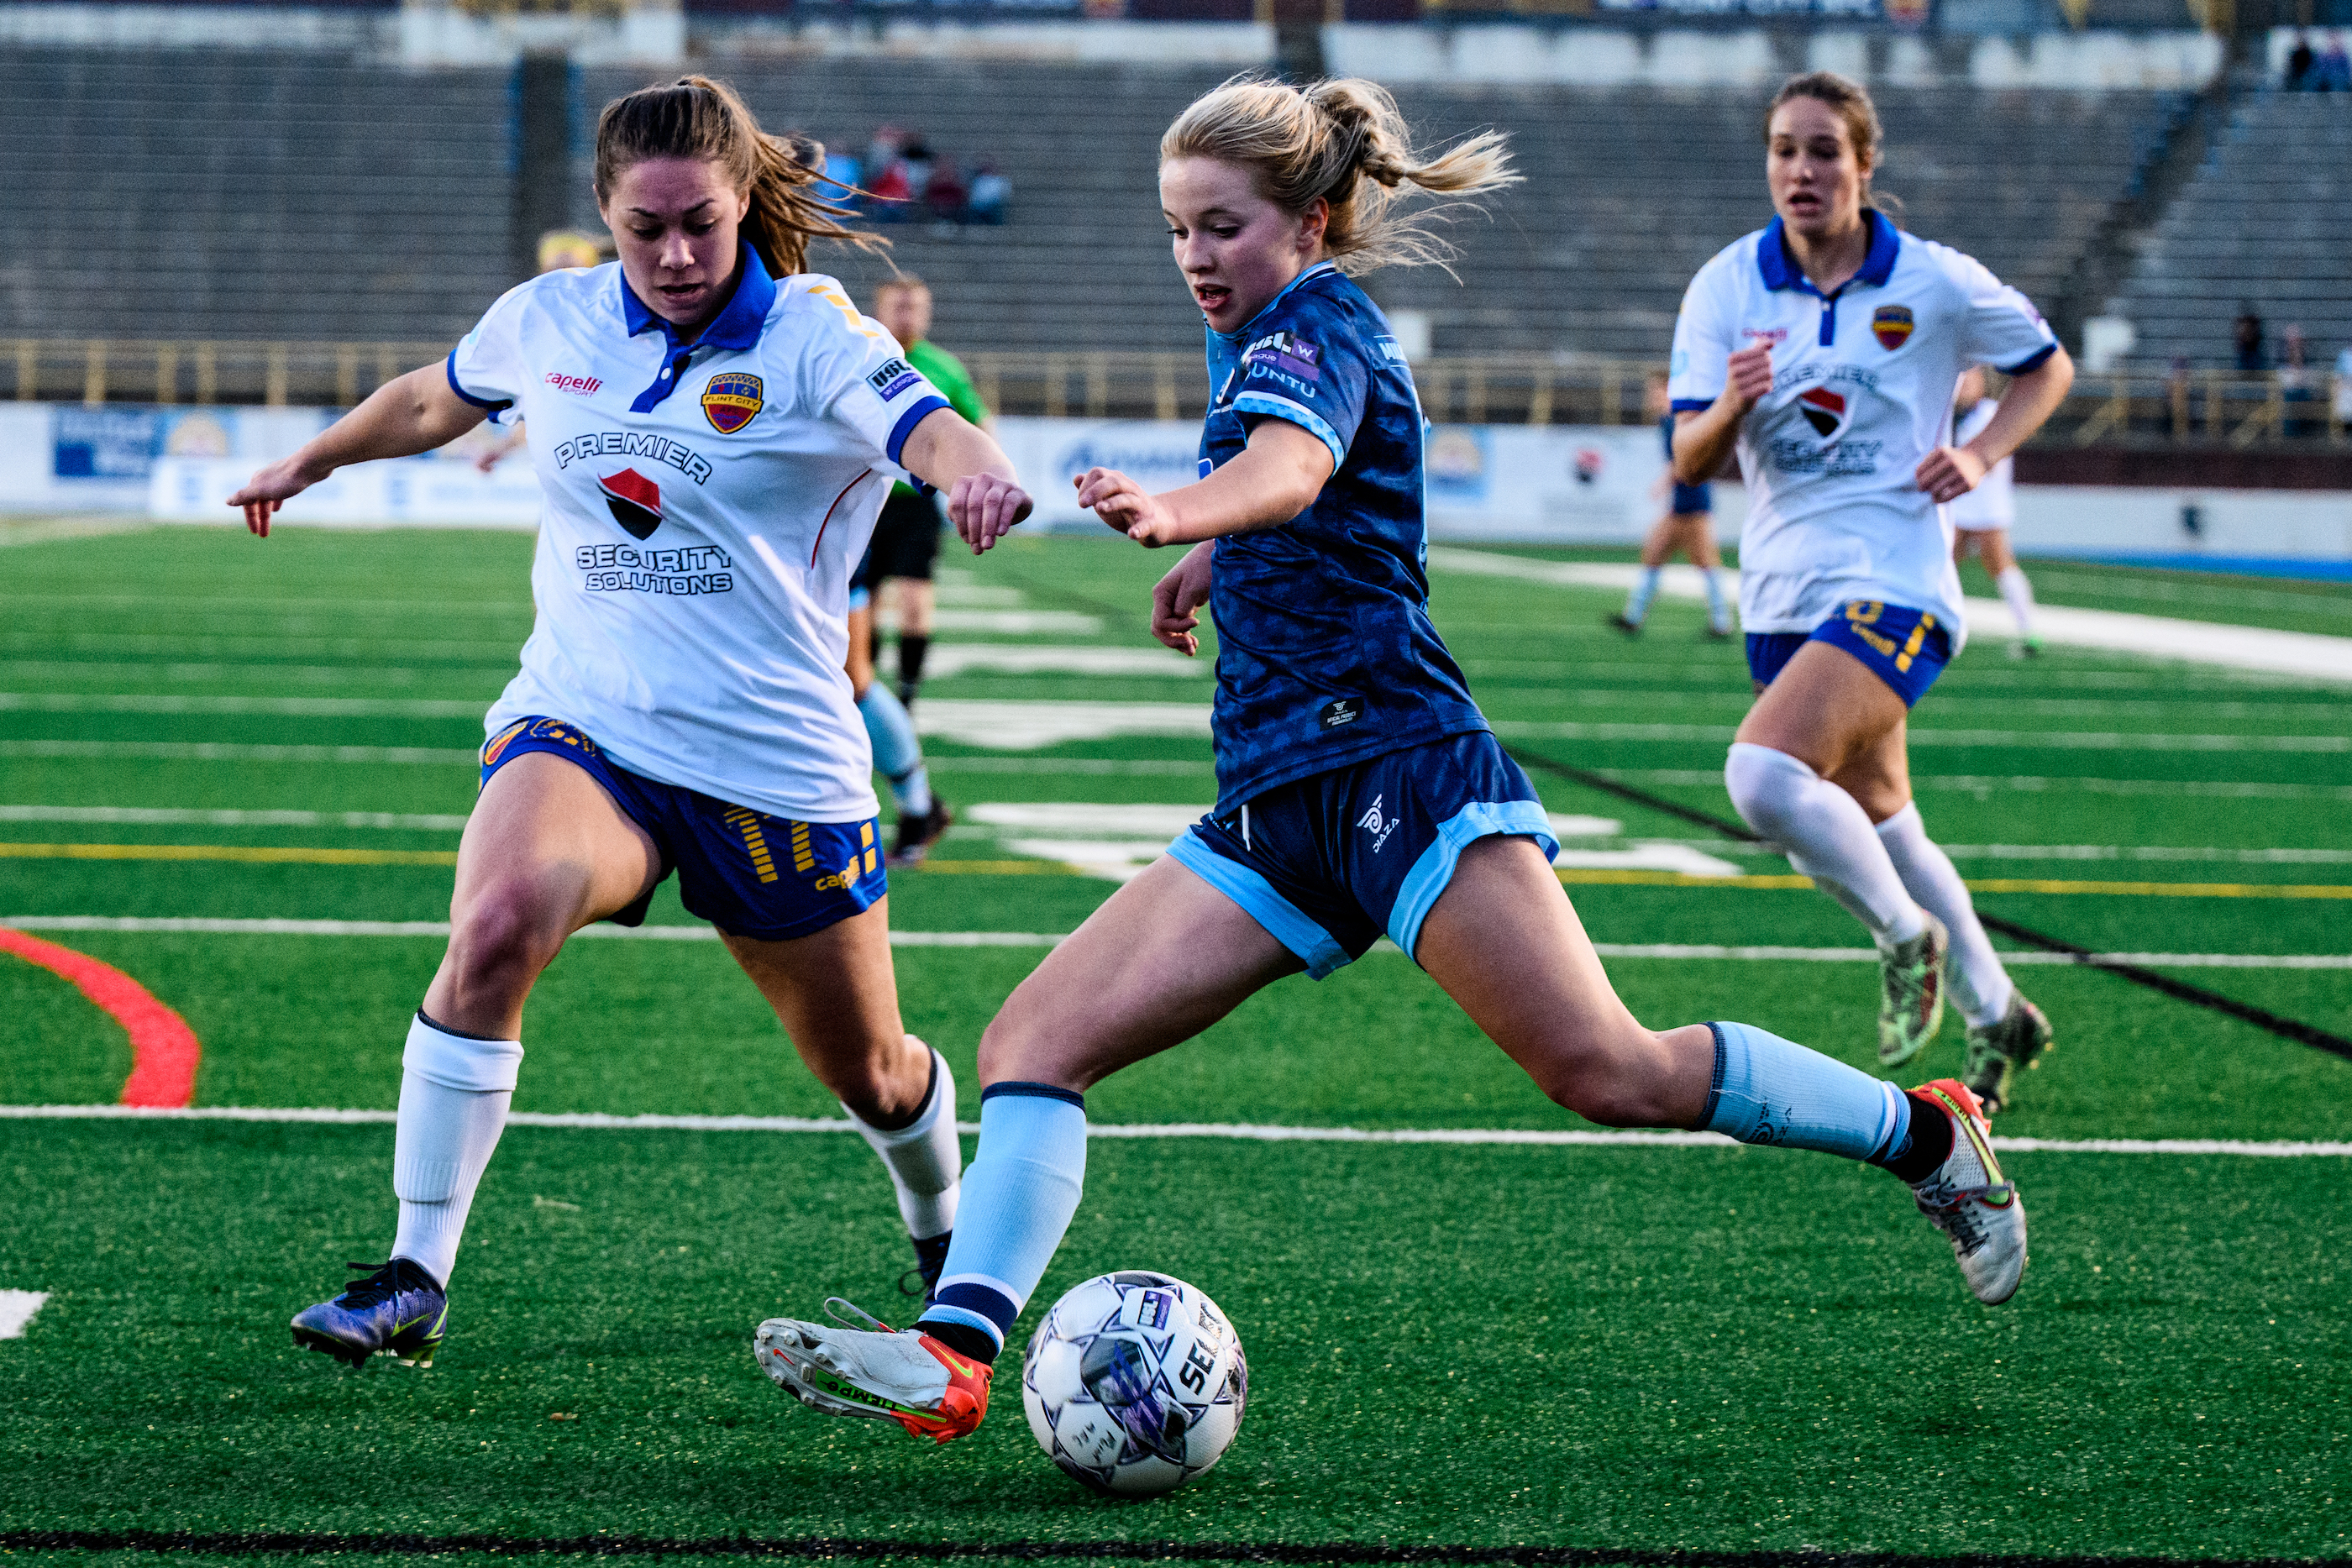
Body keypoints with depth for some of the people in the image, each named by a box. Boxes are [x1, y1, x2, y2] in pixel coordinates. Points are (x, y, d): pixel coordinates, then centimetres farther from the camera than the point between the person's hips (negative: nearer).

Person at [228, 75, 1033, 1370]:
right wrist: (311, 460, 41)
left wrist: (975, 471, -53)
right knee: (496, 923, -31)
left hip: (775, 766, -1)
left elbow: (928, 429, -29)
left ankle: (944, 1232, 48)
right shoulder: (547, 322, 3)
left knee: (870, 1075, 12)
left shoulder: (811, 337, -9)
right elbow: (431, 401, 25)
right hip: (577, 730, 1)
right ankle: (414, 1279, -24)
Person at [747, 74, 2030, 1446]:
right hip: (1279, 810, 9)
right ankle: (952, 1359, -16)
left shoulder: (1316, 330, -7)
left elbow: (1288, 465, -33)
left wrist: (1178, 512, -53)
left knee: (1614, 1076, -16)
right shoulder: (1272, 342, 20)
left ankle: (1927, 1135, 4)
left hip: (1398, 767, -9)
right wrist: (1215, 558, 34)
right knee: (1034, 1043, -5)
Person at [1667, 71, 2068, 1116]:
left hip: (1893, 584, -5)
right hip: (1782, 591, 5)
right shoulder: (1727, 286, -1)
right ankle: (1996, 1016, 35)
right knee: (1876, 826, 16)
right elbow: (1688, 458, -6)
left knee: (1764, 774, -27)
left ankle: (1906, 932, -3)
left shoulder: (1935, 284, -6)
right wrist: (1731, 405, -28)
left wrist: (1980, 453, -7)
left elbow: (2047, 366, 10)